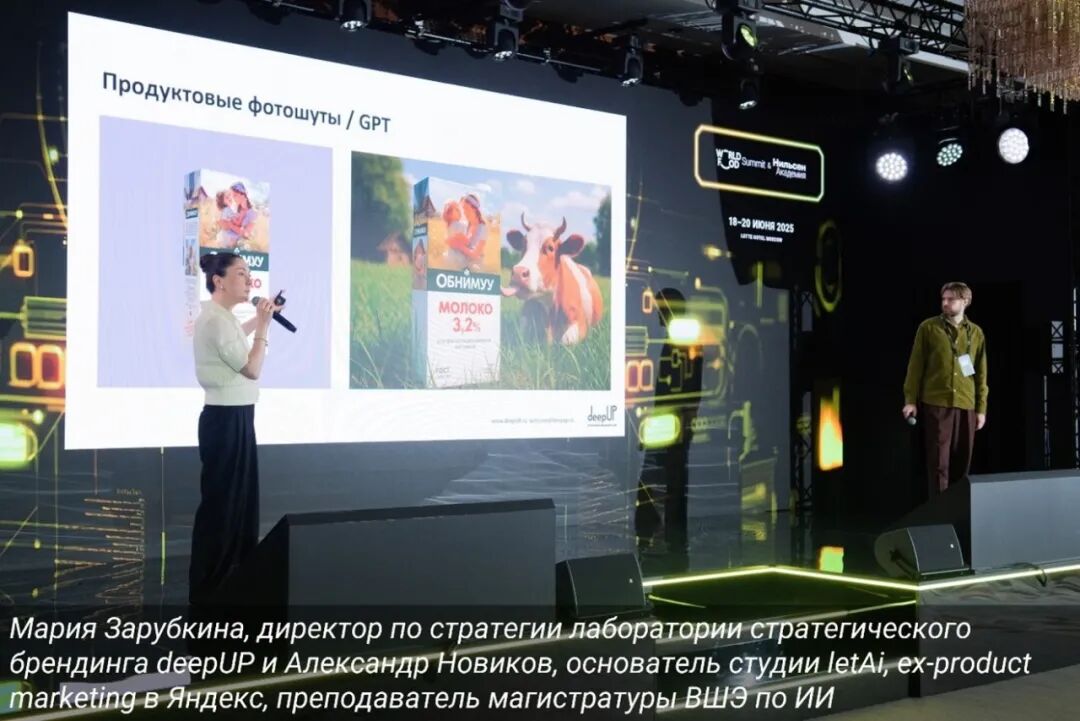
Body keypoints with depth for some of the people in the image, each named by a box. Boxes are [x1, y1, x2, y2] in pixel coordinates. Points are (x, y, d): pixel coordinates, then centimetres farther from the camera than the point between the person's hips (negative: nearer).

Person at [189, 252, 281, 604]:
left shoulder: (222, 316, 13)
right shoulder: (215, 318, -18)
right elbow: (252, 369, -16)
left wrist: (258, 320, 28)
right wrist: (263, 326, -12)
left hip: (234, 417, 11)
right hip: (225, 419, -11)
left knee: (238, 498, 16)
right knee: (220, 502, -4)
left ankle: (230, 580, 26)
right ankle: (206, 589, 4)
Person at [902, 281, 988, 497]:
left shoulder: (976, 333, 10)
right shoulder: (928, 327, 2)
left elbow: (981, 374, 12)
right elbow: (916, 366, 1)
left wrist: (981, 408, 9)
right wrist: (910, 400, -4)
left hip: (966, 405, 3)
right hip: (936, 403, -3)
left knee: (962, 461, 6)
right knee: (939, 460, -3)